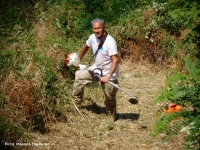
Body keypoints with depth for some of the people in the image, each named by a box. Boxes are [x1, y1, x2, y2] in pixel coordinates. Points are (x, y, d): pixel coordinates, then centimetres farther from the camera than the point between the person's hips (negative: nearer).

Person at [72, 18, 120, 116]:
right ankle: (76, 103, 12)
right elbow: (85, 47, 18)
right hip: (96, 68, 7)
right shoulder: (93, 37, -4)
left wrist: (108, 76, -38)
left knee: (110, 97, 3)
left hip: (109, 72, -7)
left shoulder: (110, 41, -26)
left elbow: (115, 60, -30)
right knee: (79, 75, 3)